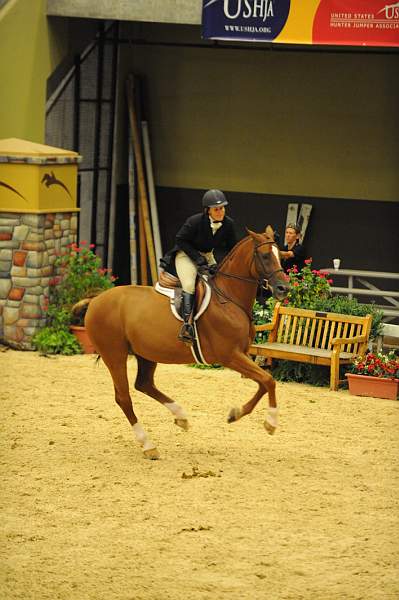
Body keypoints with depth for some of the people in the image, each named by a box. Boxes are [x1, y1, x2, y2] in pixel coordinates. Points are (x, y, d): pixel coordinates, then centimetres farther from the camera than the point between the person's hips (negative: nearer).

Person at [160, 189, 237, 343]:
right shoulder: (195, 221, -25)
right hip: (186, 255, -6)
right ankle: (187, 325, -30)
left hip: (207, 256, 6)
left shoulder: (228, 224, -10)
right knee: (189, 285, -26)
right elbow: (180, 240, -16)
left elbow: (231, 248, 5)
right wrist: (198, 258, -21)